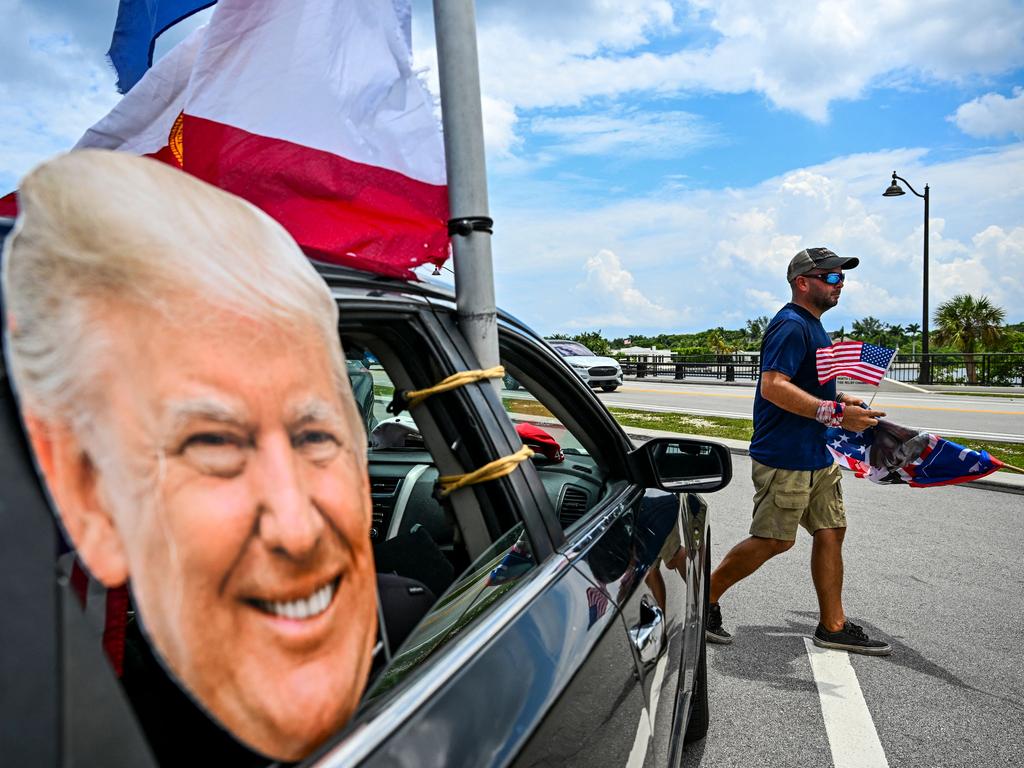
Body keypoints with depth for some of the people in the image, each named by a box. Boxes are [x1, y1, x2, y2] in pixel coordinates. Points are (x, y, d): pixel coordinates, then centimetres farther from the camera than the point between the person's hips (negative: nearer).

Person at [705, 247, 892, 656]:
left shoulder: (811, 326, 18)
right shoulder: (791, 325, -15)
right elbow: (774, 387, -27)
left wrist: (839, 400, 16)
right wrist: (836, 413, -27)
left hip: (814, 455, 10)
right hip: (783, 457, -10)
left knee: (831, 531, 12)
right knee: (773, 540, -3)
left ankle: (833, 626, 22)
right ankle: (704, 598, 12)